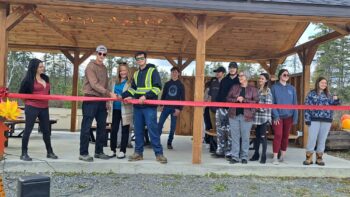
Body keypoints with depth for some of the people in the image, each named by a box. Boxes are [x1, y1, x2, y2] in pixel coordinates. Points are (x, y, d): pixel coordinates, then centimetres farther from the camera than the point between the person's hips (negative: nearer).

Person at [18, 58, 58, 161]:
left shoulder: (46, 78, 11)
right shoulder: (28, 79, -7)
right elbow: (21, 93, -1)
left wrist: (47, 99, 12)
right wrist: (30, 100, 0)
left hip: (44, 108, 6)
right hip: (32, 107, -6)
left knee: (46, 130, 11)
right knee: (28, 129, 0)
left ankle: (50, 152, 20)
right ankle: (24, 153, 8)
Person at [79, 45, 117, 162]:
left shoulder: (104, 68, 16)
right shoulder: (91, 66, -8)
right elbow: (94, 84, -20)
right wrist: (109, 93, -28)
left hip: (101, 100, 8)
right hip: (91, 99, -8)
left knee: (102, 127, 10)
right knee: (86, 127, -5)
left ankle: (99, 152, 20)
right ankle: (83, 153, 1)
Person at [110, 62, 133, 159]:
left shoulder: (130, 82, -4)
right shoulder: (116, 82, 13)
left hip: (125, 109, -5)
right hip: (116, 108, 5)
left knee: (125, 130, 5)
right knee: (114, 129, 5)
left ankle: (122, 151, 13)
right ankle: (113, 150, 17)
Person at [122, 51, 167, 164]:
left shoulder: (153, 70, 0)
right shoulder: (136, 74, 19)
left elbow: (158, 87, -10)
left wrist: (146, 96, -20)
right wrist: (126, 96, 7)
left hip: (149, 106, -6)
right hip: (137, 106, 6)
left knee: (152, 129, -8)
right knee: (138, 130, 8)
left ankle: (159, 153, -1)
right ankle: (138, 153, 17)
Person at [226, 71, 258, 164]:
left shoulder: (253, 89, 4)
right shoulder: (234, 87, 11)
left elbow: (256, 102, -5)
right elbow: (228, 98, 6)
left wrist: (244, 100, -14)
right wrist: (236, 99, -12)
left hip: (246, 116, -2)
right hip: (234, 115, 2)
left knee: (245, 137, 4)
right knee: (235, 136, 4)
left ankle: (244, 157, 16)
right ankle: (235, 156, 11)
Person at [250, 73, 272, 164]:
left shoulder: (267, 90, -2)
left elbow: (268, 105, -8)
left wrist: (259, 108, -10)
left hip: (264, 116, -5)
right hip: (257, 115, 5)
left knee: (263, 136, -4)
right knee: (257, 135, 11)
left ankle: (263, 156, 4)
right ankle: (256, 154, 20)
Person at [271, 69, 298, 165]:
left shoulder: (291, 88, 9)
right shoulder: (274, 87, 0)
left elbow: (294, 103, 7)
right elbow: (272, 102, -6)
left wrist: (295, 117, 1)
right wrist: (275, 115, -15)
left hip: (288, 116, 3)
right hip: (278, 116, -3)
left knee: (286, 136, 9)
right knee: (278, 135, -10)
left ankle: (283, 156, 22)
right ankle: (275, 157, -7)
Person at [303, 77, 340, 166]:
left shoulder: (328, 95, 13)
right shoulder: (311, 94, 2)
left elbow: (334, 105, 17)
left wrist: (336, 100, -6)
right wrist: (307, 119, -10)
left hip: (326, 120, 3)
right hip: (314, 120, -3)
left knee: (322, 139, 7)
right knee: (312, 139, -3)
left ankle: (319, 158, 16)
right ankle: (309, 157, 5)